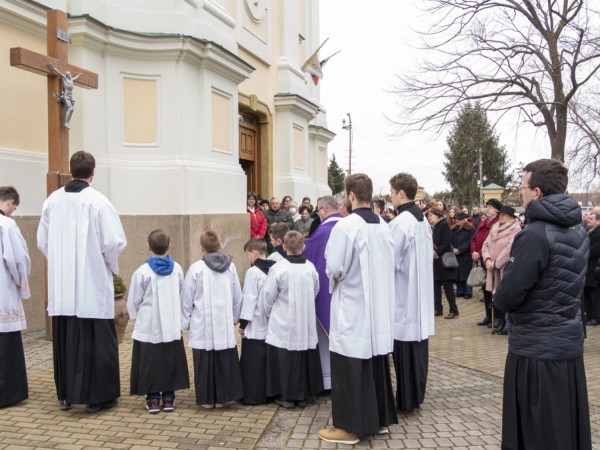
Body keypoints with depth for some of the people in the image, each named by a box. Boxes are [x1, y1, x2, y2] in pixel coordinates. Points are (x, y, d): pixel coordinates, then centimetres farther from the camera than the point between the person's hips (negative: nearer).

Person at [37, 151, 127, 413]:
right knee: (96, 341, 4)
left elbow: (42, 241, 9)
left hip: (61, 285, 5)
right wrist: (112, 266, 5)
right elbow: (114, 242, -13)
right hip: (93, 284, -5)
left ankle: (65, 395, 23)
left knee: (65, 340, 13)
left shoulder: (52, 201, 3)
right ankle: (97, 396, 9)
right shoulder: (98, 201, -12)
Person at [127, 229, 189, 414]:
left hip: (149, 327, -3)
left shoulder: (142, 272, -14)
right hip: (172, 326, 3)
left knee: (151, 363, 7)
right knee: (171, 362, 12)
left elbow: (134, 301, -4)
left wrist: (135, 316, 16)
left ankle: (153, 399, 12)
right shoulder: (177, 269, -4)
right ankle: (168, 397, 17)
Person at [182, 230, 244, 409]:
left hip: (202, 327, -2)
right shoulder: (230, 266, -2)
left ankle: (207, 398, 15)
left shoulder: (196, 268, -11)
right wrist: (235, 317, 19)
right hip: (225, 326, 2)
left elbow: (187, 299, -5)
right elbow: (237, 296, 6)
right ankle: (223, 397, 17)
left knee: (205, 363, 7)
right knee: (225, 361, 11)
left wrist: (185, 321, 8)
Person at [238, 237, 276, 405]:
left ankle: (252, 396, 6)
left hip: (255, 326, -7)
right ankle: (269, 393, 18)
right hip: (271, 325, 7)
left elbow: (249, 299, -15)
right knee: (267, 361, 12)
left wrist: (243, 322, -8)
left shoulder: (253, 272, -14)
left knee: (252, 363, 1)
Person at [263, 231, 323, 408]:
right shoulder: (310, 267, -4)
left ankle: (286, 396, 12)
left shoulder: (278, 268, -14)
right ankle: (303, 396, 21)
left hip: (283, 325, -3)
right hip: (306, 324, 4)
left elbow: (269, 297, -7)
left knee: (285, 360, 6)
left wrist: (269, 315, 11)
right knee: (305, 358, 12)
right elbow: (315, 292, 7)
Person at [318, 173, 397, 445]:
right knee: (376, 363, 16)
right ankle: (379, 419, 26)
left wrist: (335, 273, 2)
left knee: (350, 369, 2)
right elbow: (390, 265, 12)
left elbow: (334, 269, -18)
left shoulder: (345, 226, -18)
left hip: (352, 309, -7)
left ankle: (350, 426, 10)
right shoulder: (383, 226, 4)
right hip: (378, 308, 7)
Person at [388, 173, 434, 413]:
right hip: (420, 294, 8)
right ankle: (416, 395, 24)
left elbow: (390, 262, -18)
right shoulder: (423, 220, 9)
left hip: (403, 296, -8)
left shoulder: (399, 223, -18)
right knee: (418, 346, 13)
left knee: (405, 348, 1)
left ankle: (406, 399, 10)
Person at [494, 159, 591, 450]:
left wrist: (499, 298, 1)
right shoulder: (578, 230, 6)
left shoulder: (534, 234, -21)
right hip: (570, 342, 8)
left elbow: (507, 296, -22)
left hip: (536, 348, -8)